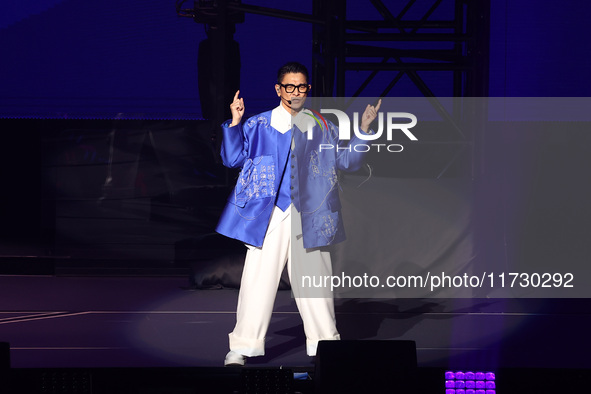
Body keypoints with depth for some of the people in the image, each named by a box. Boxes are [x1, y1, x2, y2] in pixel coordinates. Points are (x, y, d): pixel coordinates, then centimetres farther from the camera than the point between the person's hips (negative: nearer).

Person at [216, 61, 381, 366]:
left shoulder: (322, 129, 12)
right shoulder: (258, 125, 6)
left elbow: (347, 161, 15)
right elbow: (233, 158, 2)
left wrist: (363, 130, 4)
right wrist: (234, 123, -9)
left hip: (309, 218, 2)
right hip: (269, 215, -2)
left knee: (314, 280, 5)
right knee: (258, 278, -6)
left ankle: (324, 344, 16)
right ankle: (243, 346, -1)